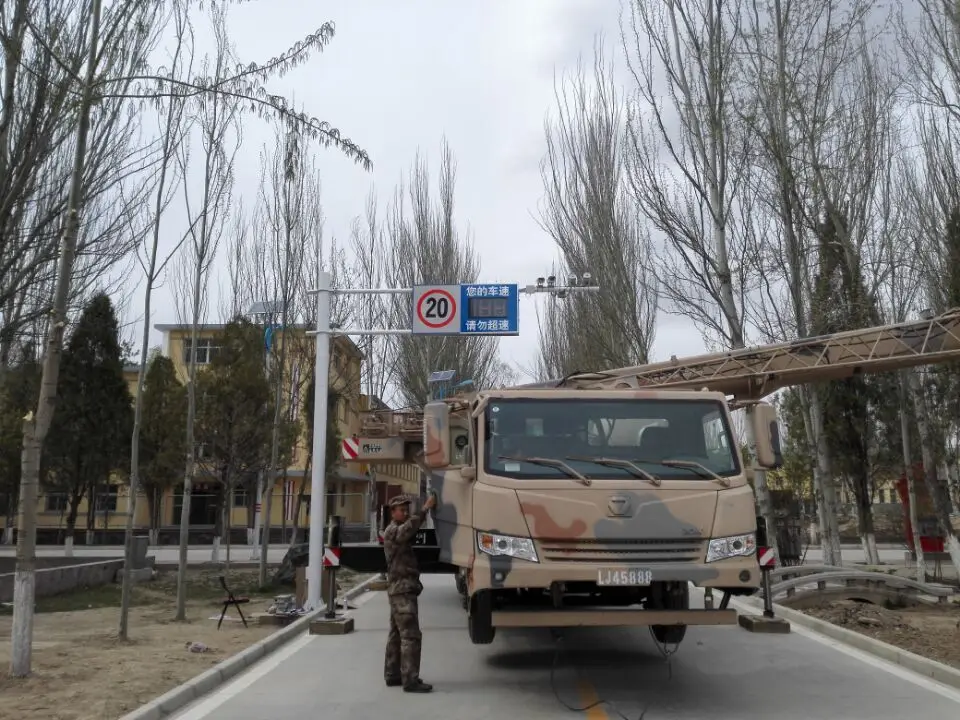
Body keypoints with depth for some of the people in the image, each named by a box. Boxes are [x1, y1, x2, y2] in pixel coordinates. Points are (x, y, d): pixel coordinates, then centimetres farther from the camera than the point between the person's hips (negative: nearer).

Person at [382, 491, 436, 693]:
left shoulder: (400, 532, 22)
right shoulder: (392, 531, -13)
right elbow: (409, 527, -33)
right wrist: (425, 508, -39)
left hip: (401, 590, 10)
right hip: (402, 589, -10)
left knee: (396, 634, 15)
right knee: (410, 635, -12)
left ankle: (392, 675, 22)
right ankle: (410, 680, -12)